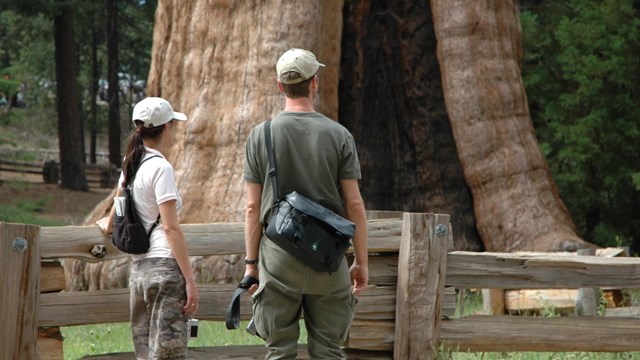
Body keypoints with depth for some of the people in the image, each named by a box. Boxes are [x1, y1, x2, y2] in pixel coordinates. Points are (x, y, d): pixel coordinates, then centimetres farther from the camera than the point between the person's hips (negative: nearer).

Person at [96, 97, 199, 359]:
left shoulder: (131, 166, 13)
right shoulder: (160, 168, -9)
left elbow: (111, 225, 25)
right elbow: (170, 227, -14)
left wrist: (108, 224, 50)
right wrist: (190, 279, -14)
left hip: (139, 269, 8)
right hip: (165, 266, -8)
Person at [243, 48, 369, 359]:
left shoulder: (261, 135, 0)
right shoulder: (338, 135, 0)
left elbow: (253, 208, 0)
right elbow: (354, 204, -1)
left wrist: (251, 263, 7)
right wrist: (361, 261, 6)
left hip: (278, 254, 0)